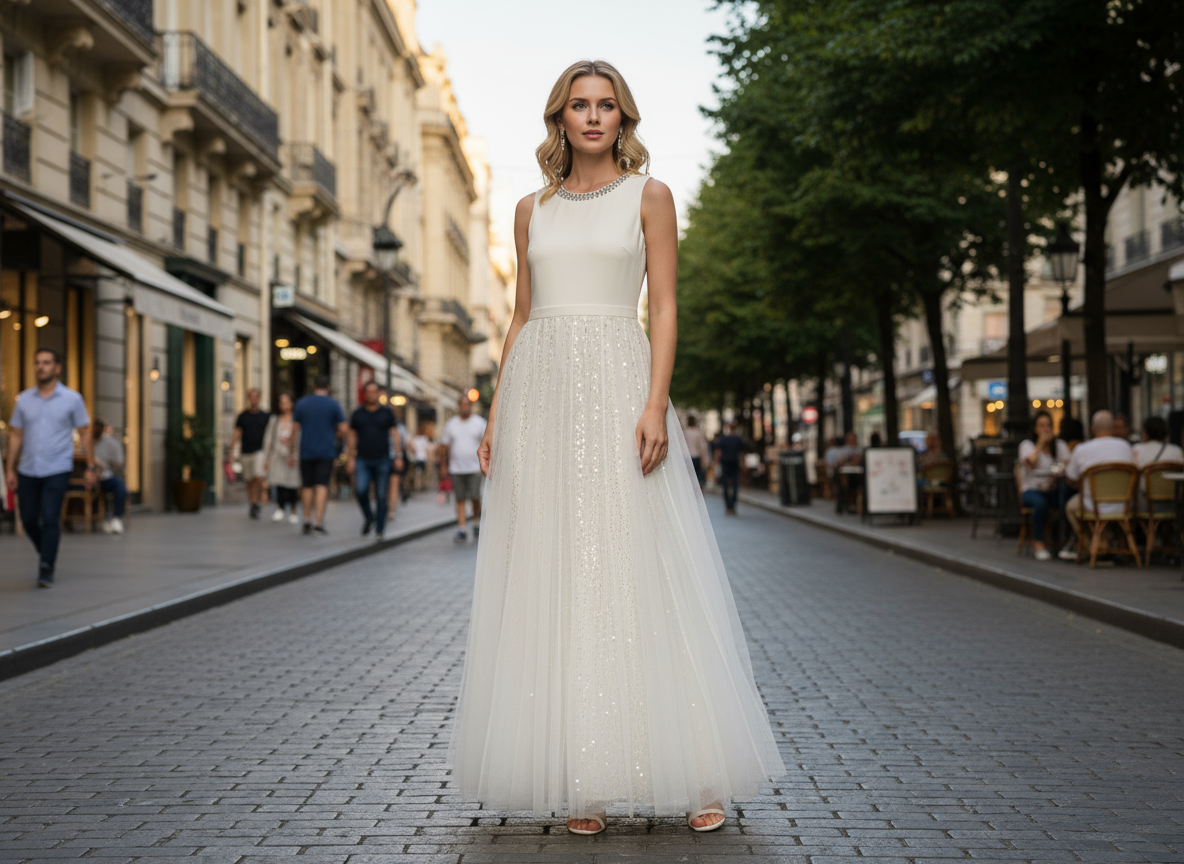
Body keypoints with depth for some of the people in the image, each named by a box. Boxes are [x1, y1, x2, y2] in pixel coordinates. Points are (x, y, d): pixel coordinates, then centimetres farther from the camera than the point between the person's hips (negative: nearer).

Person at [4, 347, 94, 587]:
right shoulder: (24, 400, 6)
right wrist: (10, 469, 4)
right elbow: (15, 435, 9)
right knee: (28, 520, 7)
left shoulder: (72, 399, 0)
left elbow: (85, 434, 2)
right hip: (27, 471, 3)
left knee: (50, 519, -12)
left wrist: (91, 467, -2)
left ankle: (46, 569, -6)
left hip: (57, 471, -3)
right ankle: (46, 553, 32)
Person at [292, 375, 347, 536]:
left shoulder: (302, 404, 4)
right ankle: (318, 522, -15)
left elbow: (295, 430, 6)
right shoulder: (333, 404, -2)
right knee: (322, 486, -6)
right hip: (326, 451, -2)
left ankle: (307, 521, 12)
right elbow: (343, 429, -4)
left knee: (307, 486, 11)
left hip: (306, 452, 2)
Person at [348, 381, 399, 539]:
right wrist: (351, 458, 5)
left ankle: (379, 530, 7)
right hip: (363, 460, 0)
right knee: (361, 489, -18)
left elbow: (394, 434, 6)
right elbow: (352, 436, 11)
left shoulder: (386, 412, 7)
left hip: (382, 460, 0)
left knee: (381, 496, 0)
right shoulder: (358, 413, 9)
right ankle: (368, 517, 8)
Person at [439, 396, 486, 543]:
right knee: (460, 499, 0)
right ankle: (461, 530, 1)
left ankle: (477, 523, 16)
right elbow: (444, 446, 11)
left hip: (474, 468, -2)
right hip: (456, 469, 2)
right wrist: (443, 466, 8)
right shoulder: (451, 424, 9)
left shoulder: (479, 423, 4)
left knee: (475, 497, -7)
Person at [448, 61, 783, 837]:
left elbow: (664, 308, -1)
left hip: (617, 387, -3)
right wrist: (497, 414, 7)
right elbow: (522, 316, 15)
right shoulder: (533, 209, 15)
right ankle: (579, 780, 8)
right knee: (553, 579, 1)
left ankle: (694, 771, 1)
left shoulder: (649, 197, 6)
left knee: (640, 570, -6)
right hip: (541, 394, 4)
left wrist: (656, 405, -14)